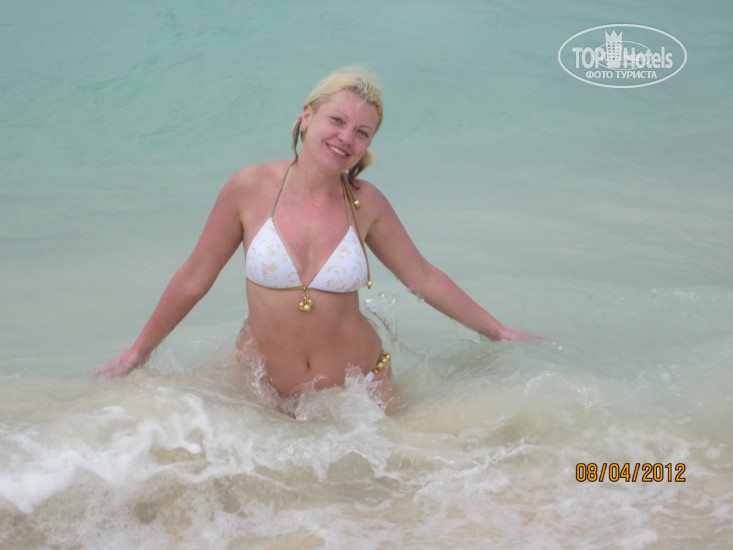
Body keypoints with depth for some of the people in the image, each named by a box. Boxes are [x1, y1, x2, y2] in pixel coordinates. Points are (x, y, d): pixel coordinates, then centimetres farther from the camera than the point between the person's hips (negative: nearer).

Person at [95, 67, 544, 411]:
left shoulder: (366, 203, -7)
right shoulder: (251, 188, -11)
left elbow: (424, 278, 5)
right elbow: (194, 279, 0)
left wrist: (498, 332, 9)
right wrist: (140, 351, 9)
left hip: (359, 384, 1)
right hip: (267, 392, -1)